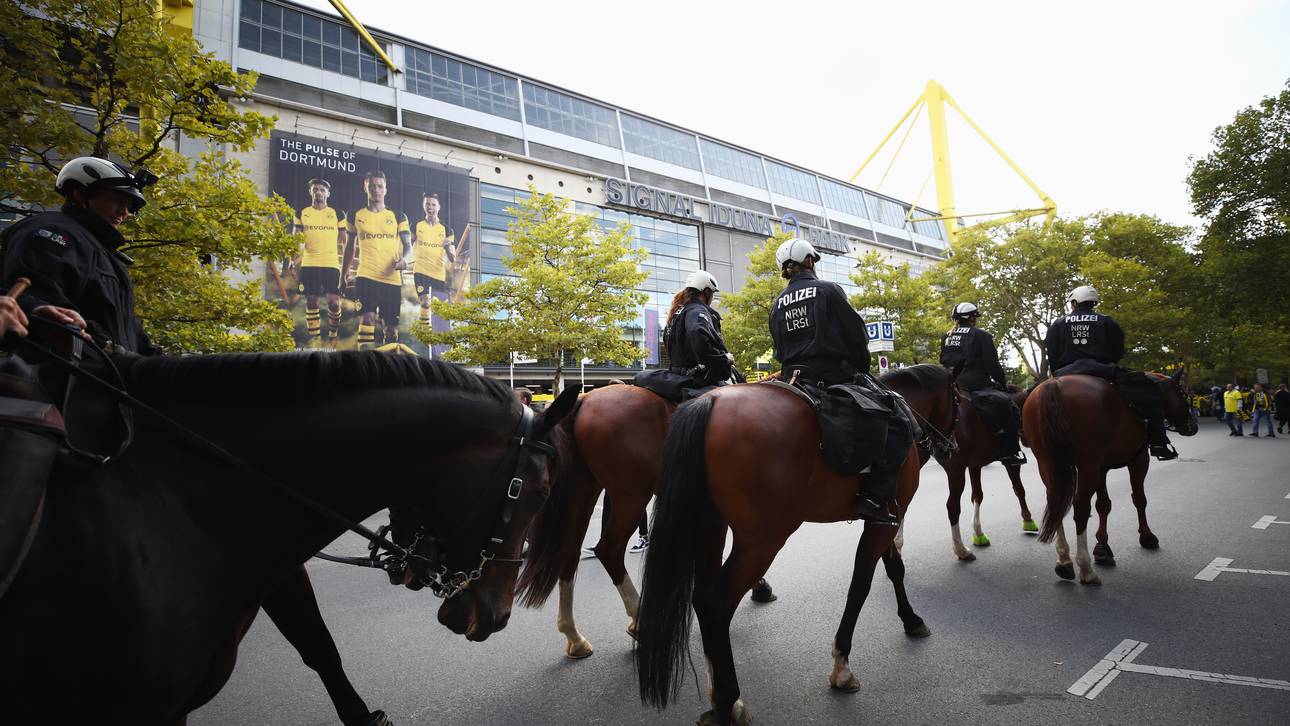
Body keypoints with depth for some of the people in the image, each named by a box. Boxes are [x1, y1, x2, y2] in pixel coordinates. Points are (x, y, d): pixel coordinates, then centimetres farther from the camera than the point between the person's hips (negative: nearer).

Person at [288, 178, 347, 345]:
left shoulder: (338, 215, 7)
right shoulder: (301, 214, 10)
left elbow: (343, 241, 10)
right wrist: (294, 257, -6)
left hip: (332, 264, -1)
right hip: (309, 264, 2)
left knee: (333, 301, -9)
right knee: (311, 301, 3)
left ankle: (333, 335, 11)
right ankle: (314, 338, 11)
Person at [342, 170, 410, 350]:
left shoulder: (398, 216, 7)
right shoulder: (356, 216, 9)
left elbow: (407, 244, 3)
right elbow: (350, 245, 19)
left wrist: (404, 259, -18)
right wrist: (346, 270, 12)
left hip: (392, 277, 1)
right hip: (366, 275, -1)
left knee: (391, 322, 7)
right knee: (368, 316, -17)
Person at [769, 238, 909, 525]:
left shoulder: (777, 304, 13)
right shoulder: (828, 290, -2)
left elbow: (781, 351, 13)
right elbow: (857, 336, -4)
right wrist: (862, 370, 10)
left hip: (795, 379, 7)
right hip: (837, 374, -7)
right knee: (897, 425, -5)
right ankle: (874, 497, -17)